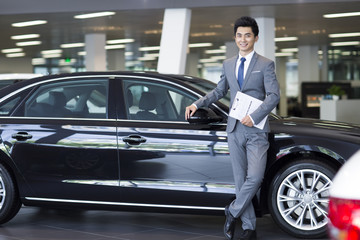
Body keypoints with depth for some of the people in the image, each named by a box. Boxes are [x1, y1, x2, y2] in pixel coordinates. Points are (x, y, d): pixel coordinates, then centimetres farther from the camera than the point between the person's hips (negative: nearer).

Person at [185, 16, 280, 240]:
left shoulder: (266, 65, 0)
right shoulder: (228, 64, 15)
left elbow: (274, 95, -9)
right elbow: (219, 91, 24)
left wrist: (254, 117, -19)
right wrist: (197, 104, 10)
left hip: (256, 130, -4)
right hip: (235, 129, 4)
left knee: (254, 177, -15)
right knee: (240, 179, 5)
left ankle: (233, 212, 6)